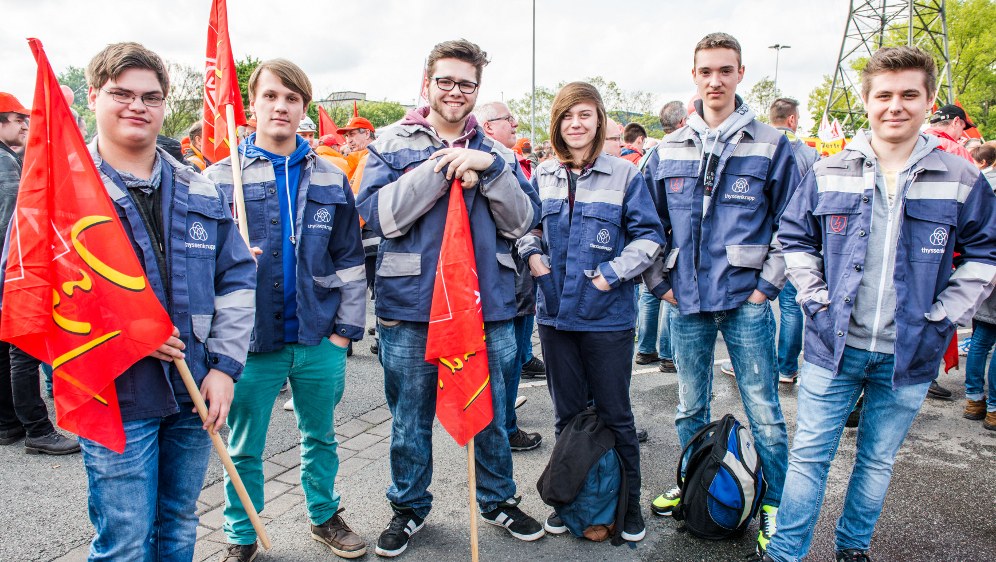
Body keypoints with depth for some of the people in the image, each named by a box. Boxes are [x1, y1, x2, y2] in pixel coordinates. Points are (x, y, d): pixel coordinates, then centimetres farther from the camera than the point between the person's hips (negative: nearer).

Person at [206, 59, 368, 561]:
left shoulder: (330, 179, 5)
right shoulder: (221, 177, -1)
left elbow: (349, 259, 6)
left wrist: (346, 327, 0)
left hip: (320, 340, 2)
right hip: (252, 340, -2)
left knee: (321, 437, 19)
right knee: (245, 448, 13)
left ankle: (324, 516, 40)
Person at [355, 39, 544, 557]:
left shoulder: (495, 153, 10)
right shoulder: (394, 144, 2)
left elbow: (522, 221, 0)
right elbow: (379, 214, -13)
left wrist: (488, 169, -14)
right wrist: (442, 166, -15)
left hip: (488, 305, 2)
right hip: (411, 307, -2)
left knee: (492, 415, 14)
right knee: (410, 418, 12)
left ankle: (498, 500, 37)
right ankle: (409, 505, 34)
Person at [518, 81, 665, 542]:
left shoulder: (624, 175, -5)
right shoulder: (542, 177, 6)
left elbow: (650, 235, -4)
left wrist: (611, 274, -14)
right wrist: (531, 253, -1)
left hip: (608, 317, -3)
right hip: (555, 314, 4)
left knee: (615, 414, 8)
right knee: (567, 413, 15)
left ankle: (629, 503, 27)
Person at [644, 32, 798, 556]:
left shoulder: (771, 145, -1)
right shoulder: (667, 151, 7)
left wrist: (767, 284, -5)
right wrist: (660, 282, 5)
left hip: (745, 301, -3)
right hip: (685, 301, 3)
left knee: (763, 410, 3)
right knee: (690, 406, 16)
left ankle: (776, 506, 21)